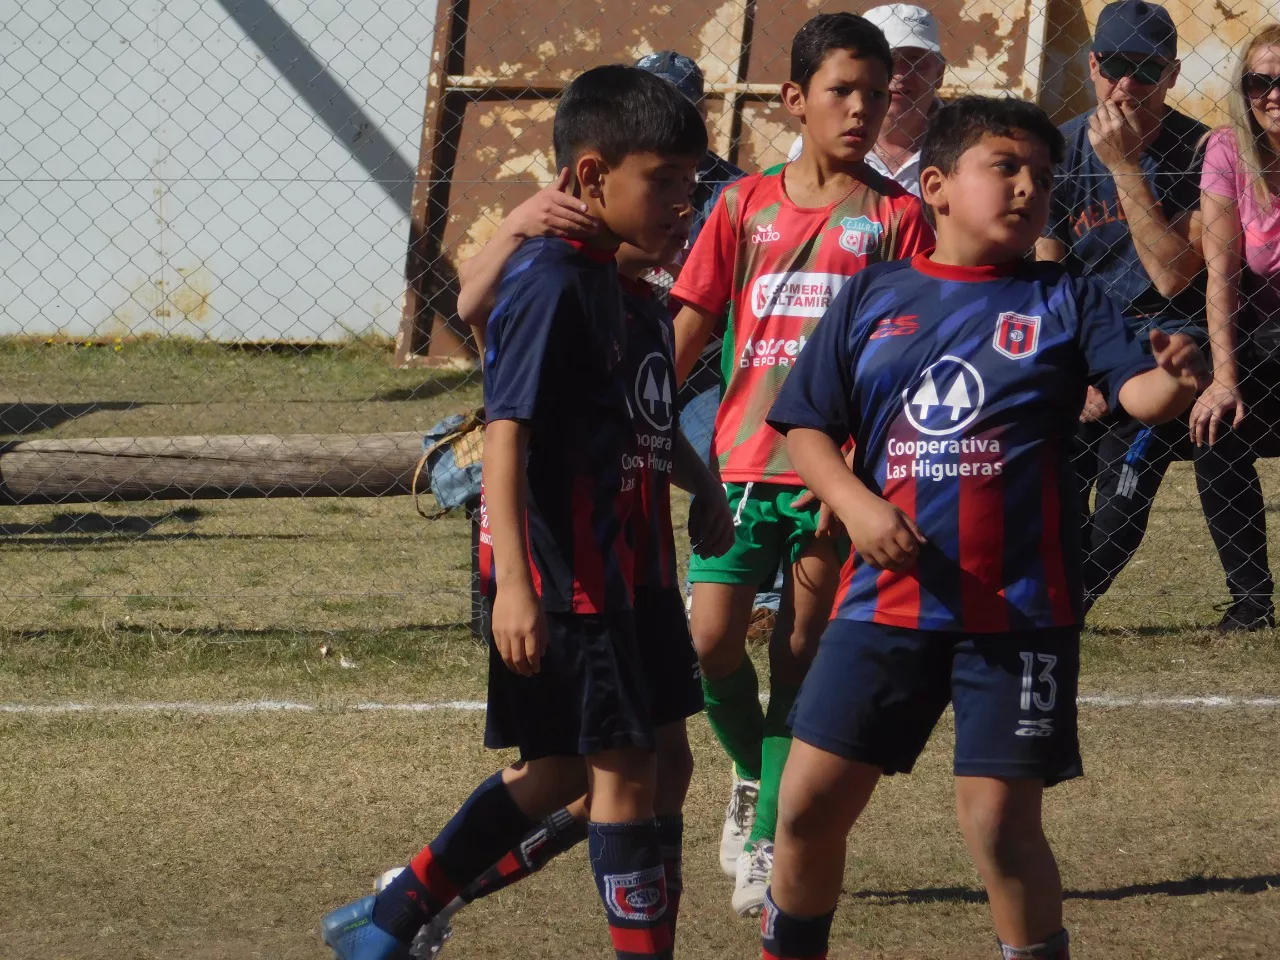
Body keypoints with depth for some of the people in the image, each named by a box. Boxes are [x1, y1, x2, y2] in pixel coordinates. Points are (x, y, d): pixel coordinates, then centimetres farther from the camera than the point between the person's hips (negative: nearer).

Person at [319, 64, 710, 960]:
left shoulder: (596, 274, 12)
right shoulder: (551, 281, -18)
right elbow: (507, 431, -23)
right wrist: (514, 585, -29)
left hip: (591, 571, 10)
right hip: (558, 575, -10)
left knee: (559, 767, 17)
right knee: (625, 770, -4)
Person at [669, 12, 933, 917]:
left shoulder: (895, 215, 1)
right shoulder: (746, 205, 8)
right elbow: (692, 326, 10)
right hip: (744, 460, 2)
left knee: (799, 656, -1)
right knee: (712, 637, -9)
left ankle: (769, 842, 7)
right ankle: (754, 774, 19)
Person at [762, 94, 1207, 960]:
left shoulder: (1066, 302, 2)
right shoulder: (875, 297, 7)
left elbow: (1140, 392, -12)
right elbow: (806, 427, 8)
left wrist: (1175, 381, -35)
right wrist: (856, 504, -10)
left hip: (1018, 607, -2)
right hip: (887, 596, 2)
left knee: (1001, 821, -5)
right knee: (811, 802, 4)